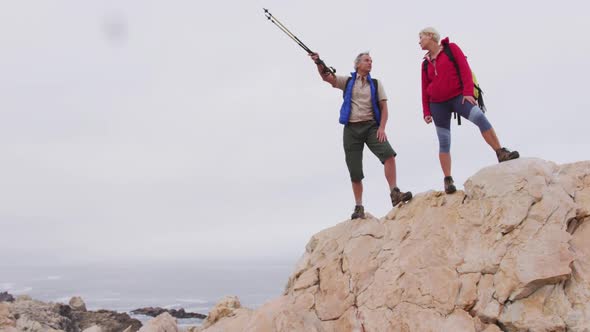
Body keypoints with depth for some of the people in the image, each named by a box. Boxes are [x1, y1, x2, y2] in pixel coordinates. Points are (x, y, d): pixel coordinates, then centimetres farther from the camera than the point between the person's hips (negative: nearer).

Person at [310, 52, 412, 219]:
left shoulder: (376, 84, 12)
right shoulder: (347, 81, 11)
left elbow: (384, 108, 6)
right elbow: (326, 77, -3)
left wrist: (382, 128, -9)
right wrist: (319, 63, -23)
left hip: (371, 126, 0)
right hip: (351, 129, 0)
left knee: (388, 154, -25)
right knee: (355, 172, 0)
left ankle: (395, 194, -25)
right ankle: (358, 207, 10)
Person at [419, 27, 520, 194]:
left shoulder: (451, 48, 5)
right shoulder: (425, 63, 14)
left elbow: (464, 69, -5)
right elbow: (425, 89, 13)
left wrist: (468, 92, -15)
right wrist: (426, 112, 4)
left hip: (458, 97, -3)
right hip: (438, 105, 3)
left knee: (479, 117, -29)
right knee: (444, 142, -3)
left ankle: (501, 153, -26)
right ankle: (448, 180, -1)